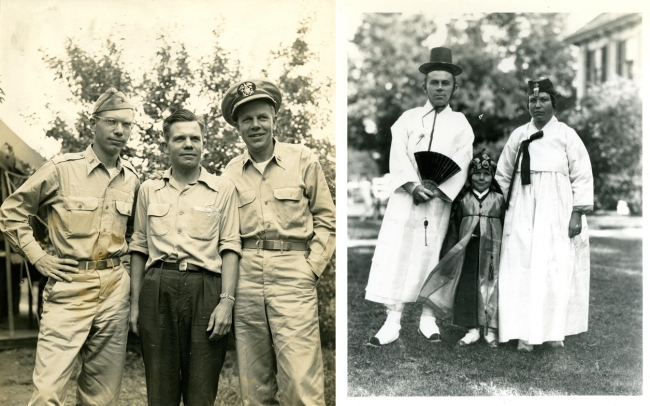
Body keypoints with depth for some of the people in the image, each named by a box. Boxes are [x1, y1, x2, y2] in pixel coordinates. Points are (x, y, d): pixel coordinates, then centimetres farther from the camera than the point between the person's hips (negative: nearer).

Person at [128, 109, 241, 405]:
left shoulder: (223, 189, 6)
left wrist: (226, 301, -9)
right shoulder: (149, 190, 14)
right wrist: (135, 303, 10)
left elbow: (230, 247, 1)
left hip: (204, 289, -2)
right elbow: (139, 247, 16)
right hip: (158, 289, 2)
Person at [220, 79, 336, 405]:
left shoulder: (304, 160, 3)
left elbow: (325, 219, 5)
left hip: (292, 273, -3)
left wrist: (312, 266, -4)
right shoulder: (231, 173, 10)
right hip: (246, 277, 3)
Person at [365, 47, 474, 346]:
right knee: (396, 255, -6)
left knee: (431, 256, 2)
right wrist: (412, 186, -15)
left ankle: (428, 319, 15)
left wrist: (436, 191, -13)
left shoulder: (461, 124, 10)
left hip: (440, 200, 0)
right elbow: (398, 157, 1)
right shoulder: (408, 118, 12)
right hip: (406, 198, 1)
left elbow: (460, 165, 0)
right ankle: (393, 322, -2)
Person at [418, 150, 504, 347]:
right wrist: (447, 256, 4)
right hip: (467, 251, 1)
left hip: (491, 252, -1)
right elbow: (453, 229, 7)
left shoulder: (499, 200, 4)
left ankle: (491, 329, 13)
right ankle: (473, 328, 12)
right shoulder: (463, 200, 6)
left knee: (490, 288, 2)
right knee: (468, 288, 1)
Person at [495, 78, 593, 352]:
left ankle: (554, 331, 9)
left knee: (557, 271, -3)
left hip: (557, 214, -2)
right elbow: (503, 175, 16)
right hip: (522, 214, 2)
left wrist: (578, 214, -7)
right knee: (522, 270, -4)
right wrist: (506, 209, 9)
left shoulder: (567, 135, 2)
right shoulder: (518, 136, 10)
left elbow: (582, 177, 0)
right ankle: (524, 333, 0)